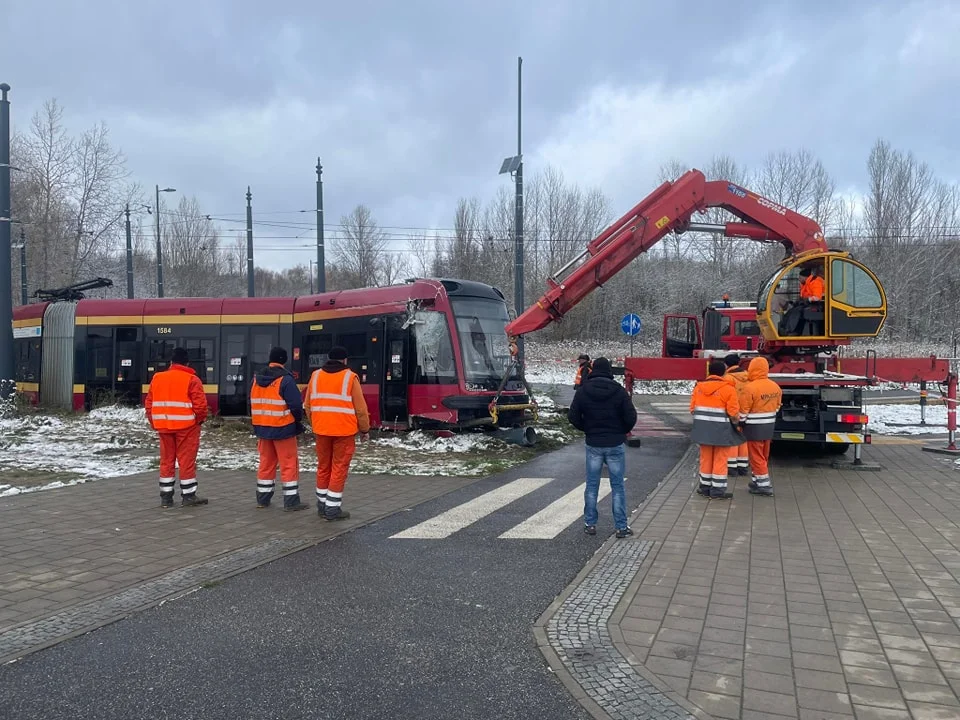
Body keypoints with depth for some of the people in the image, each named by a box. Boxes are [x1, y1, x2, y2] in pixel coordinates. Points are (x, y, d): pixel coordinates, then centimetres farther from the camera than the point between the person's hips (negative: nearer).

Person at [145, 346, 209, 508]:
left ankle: (166, 496, 15)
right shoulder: (191, 379, -7)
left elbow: (149, 404, 9)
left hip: (164, 426, 4)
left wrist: (154, 424, 16)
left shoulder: (157, 378, 9)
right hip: (186, 426, -4)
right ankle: (188, 496, 5)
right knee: (187, 460, 1)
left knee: (166, 460, 12)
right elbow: (200, 405, -13)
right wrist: (199, 420, 4)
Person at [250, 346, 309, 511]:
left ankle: (262, 498, 21)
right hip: (283, 428, -7)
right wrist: (298, 421, 1)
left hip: (262, 428, 7)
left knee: (266, 463, 16)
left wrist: (258, 424, 19)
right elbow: (296, 405, -18)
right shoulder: (286, 379, -15)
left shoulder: (257, 379, 7)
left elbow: (253, 404, 12)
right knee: (289, 464, 0)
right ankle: (291, 501, 0)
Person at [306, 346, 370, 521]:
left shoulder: (315, 376, 7)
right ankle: (333, 508, 2)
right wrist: (365, 430, 6)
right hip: (344, 430, -4)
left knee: (323, 467, 15)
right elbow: (360, 408, -4)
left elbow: (309, 405, 13)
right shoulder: (350, 377, -6)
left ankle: (322, 505, 23)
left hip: (321, 429, 4)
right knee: (339, 468, 2)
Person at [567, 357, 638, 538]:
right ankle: (621, 527, 8)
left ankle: (590, 524, 15)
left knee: (591, 486, 11)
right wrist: (623, 431, 8)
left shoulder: (583, 391, -4)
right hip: (615, 445, -1)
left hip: (593, 445, 1)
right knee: (617, 486, 6)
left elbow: (573, 416, -5)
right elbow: (631, 417, -11)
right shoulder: (619, 390, -8)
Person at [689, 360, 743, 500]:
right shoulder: (728, 389, -11)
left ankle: (705, 487, 22)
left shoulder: (699, 386, 4)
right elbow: (733, 412, -11)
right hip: (721, 430, -5)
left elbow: (693, 409, 7)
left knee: (706, 458, 15)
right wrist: (736, 422, 9)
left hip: (703, 429, 5)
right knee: (720, 460, 4)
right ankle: (717, 491, 7)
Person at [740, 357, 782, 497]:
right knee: (764, 456, 16)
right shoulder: (775, 387, 3)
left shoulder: (750, 387, -20)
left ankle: (764, 485, 1)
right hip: (769, 426, 7)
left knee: (756, 456, 0)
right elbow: (777, 406, 12)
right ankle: (758, 481, 26)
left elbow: (743, 410, -16)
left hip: (754, 427, -7)